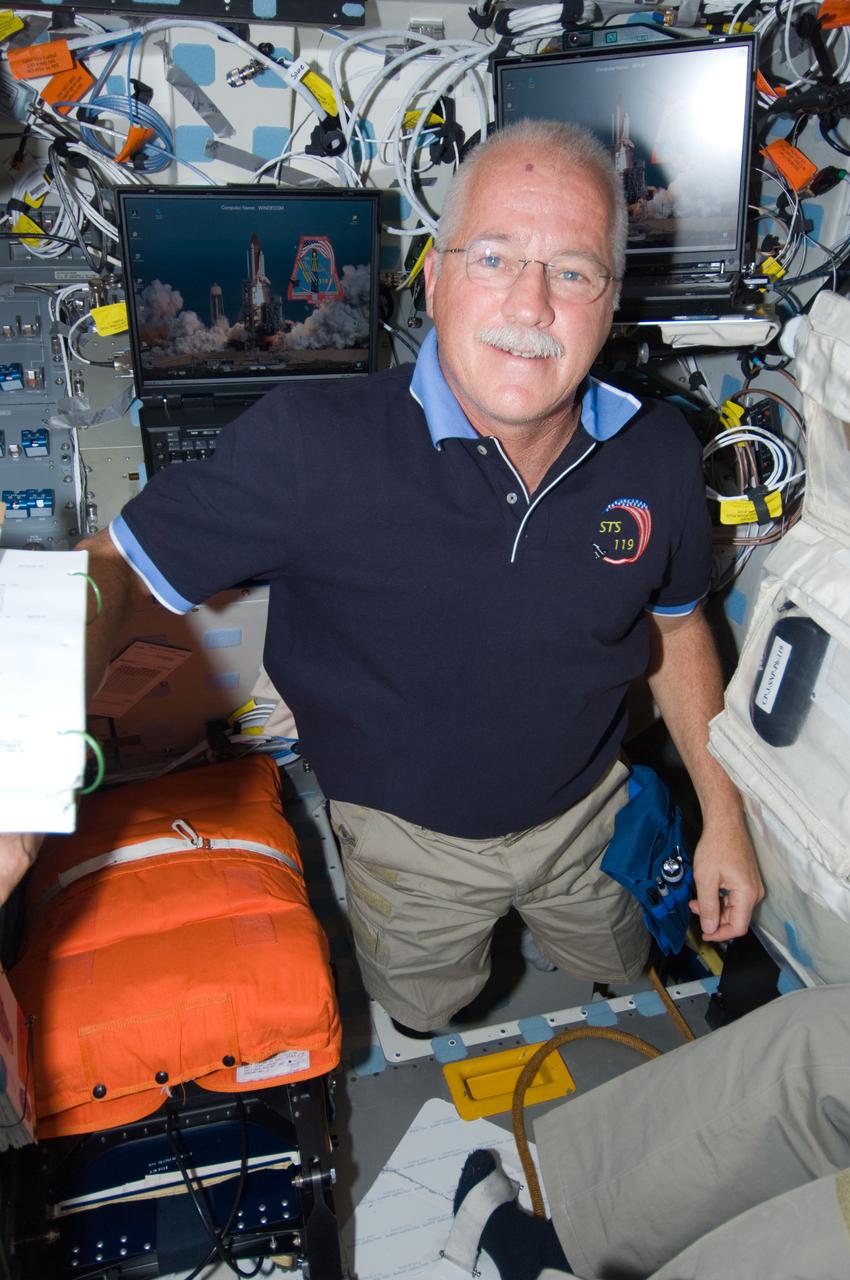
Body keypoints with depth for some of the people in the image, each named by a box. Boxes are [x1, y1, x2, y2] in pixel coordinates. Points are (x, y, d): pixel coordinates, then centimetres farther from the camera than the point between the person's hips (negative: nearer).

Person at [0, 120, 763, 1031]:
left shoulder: (660, 454, -18)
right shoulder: (309, 445, -33)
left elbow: (677, 624, -2)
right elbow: (111, 569, -26)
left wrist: (723, 816, 0)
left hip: (587, 809, 3)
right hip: (409, 834, -2)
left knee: (617, 965, 31)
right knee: (421, 1009, 27)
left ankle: (539, 912, 62)